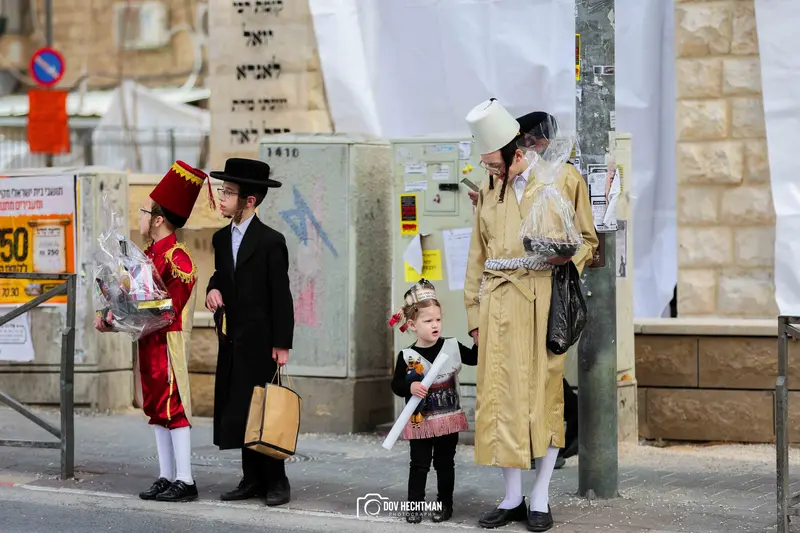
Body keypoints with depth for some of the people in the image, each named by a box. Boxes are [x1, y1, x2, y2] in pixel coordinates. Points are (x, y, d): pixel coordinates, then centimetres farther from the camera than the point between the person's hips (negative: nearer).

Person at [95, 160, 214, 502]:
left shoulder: (177, 259, -17)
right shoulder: (150, 253, 11)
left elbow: (168, 309, -21)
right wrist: (112, 318, 1)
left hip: (168, 344, -9)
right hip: (150, 344, 9)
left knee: (173, 407, -6)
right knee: (157, 408, 12)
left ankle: (185, 482, -3)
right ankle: (166, 478, 18)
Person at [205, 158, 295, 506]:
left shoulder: (271, 241, -11)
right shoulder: (221, 238, 10)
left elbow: (281, 295, -11)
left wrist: (282, 344, -13)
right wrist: (213, 289, -4)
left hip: (260, 340, -7)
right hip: (231, 339, 7)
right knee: (238, 410, 8)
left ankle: (276, 481, 4)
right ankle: (252, 479, 14)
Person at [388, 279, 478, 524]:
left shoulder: (452, 347, -3)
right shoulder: (407, 356, -9)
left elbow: (474, 358, 10)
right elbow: (396, 385, -5)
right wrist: (410, 387, -24)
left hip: (448, 419, 2)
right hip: (420, 421, -2)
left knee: (445, 463, 11)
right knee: (419, 464, 4)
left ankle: (445, 503, 20)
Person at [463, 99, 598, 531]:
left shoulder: (564, 178, 2)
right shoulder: (489, 189, 15)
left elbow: (587, 240, 6)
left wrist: (564, 256, -15)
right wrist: (475, 313, 11)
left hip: (544, 298, -4)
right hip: (499, 301, 4)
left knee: (544, 393, -2)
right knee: (501, 394, 1)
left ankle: (540, 498, 6)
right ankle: (512, 498, 9)